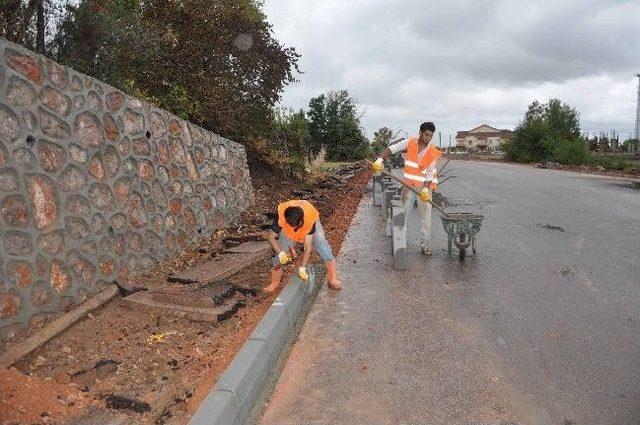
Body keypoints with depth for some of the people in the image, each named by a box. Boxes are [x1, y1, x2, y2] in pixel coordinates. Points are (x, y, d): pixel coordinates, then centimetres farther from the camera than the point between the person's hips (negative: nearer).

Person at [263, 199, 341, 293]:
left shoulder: (310, 219, -42)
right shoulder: (281, 217, -39)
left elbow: (308, 246, -38)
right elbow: (271, 236, -23)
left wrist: (303, 267, -39)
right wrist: (280, 252, -35)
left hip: (311, 226, -1)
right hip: (288, 230, 1)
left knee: (324, 250, -14)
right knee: (280, 256, -5)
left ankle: (333, 280, -2)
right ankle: (275, 283, 13)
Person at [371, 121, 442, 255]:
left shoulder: (433, 153, -9)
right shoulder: (410, 143, -7)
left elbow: (429, 174, -10)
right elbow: (391, 149, -4)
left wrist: (425, 189, -24)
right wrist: (380, 160, -18)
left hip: (425, 187, 0)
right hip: (409, 185, 1)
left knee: (426, 217, 1)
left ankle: (424, 245, 10)